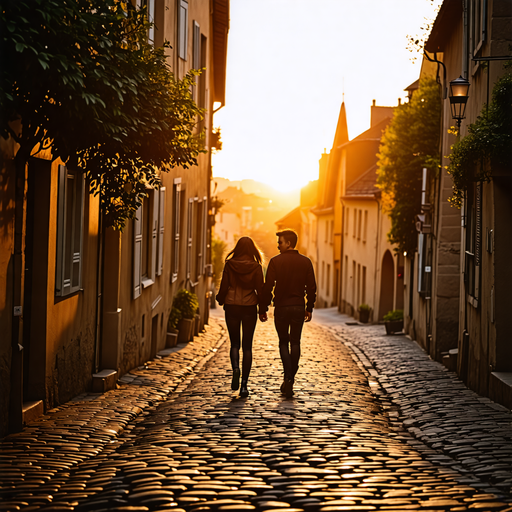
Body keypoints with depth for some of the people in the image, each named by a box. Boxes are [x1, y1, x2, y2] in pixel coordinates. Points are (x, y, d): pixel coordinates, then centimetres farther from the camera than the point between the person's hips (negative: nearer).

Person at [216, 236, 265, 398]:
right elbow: (260, 289, -6)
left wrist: (220, 300, 17)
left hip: (232, 307, 0)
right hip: (249, 308, 0)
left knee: (235, 343, 12)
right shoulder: (256, 267, -6)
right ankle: (244, 385, 1)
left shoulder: (229, 265, -4)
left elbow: (224, 286, -3)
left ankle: (235, 369, -18)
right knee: (247, 346, 6)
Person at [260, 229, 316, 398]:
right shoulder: (306, 262, 3)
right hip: (299, 307, 2)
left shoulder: (276, 261, -7)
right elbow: (311, 287, 4)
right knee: (295, 343, 13)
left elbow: (268, 287, -8)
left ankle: (288, 378, -9)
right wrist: (309, 308, 12)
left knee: (283, 343, 8)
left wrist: (263, 309, -2)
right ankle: (290, 380, 14)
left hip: (281, 307, -2)